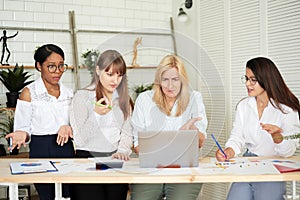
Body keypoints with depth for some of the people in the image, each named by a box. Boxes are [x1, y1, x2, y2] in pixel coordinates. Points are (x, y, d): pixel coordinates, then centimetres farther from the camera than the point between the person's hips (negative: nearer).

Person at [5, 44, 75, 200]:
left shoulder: (68, 93, 10)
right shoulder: (29, 93, -2)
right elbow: (23, 129, -1)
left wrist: (68, 128, -6)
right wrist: (22, 135, -23)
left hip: (66, 149, 4)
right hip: (41, 150, -3)